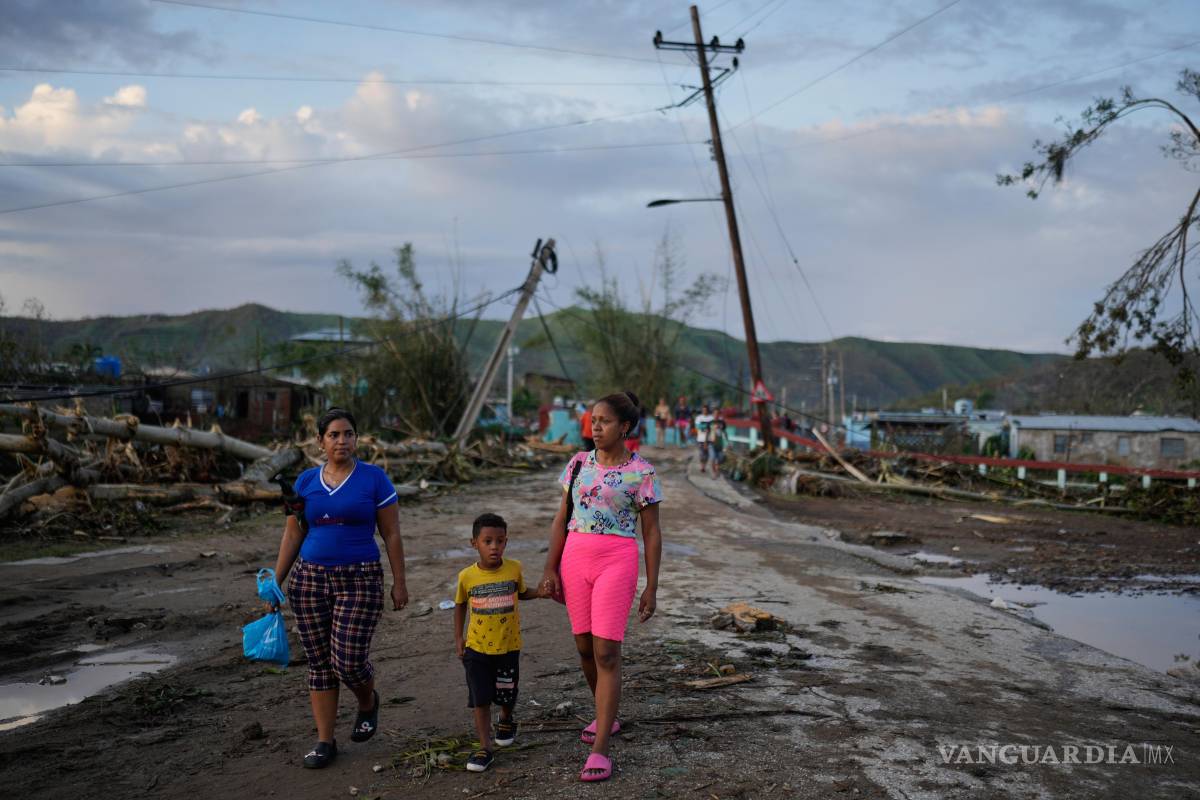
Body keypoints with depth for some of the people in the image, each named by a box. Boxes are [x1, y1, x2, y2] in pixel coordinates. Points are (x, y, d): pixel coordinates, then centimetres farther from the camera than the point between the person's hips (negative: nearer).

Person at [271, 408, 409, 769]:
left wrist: (399, 583, -4)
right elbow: (292, 535, 11)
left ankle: (368, 702, 26)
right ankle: (325, 741, 18)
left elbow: (391, 534, -1)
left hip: (360, 580, -3)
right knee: (319, 662, 7)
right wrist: (275, 581, 6)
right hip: (310, 578, 3)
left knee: (348, 661, -8)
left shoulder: (374, 478, -3)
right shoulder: (306, 481, 6)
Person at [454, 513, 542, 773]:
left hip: (508, 647, 1)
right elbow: (460, 605, 9)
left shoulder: (514, 569, -9)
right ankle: (484, 749, 7)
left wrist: (541, 592, -7)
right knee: (480, 700, -2)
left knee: (507, 695, 15)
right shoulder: (467, 576, -9)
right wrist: (458, 637, 6)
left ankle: (506, 721, 47)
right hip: (477, 647, -1)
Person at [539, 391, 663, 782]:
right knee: (585, 647, 13)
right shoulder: (578, 464, 7)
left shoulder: (642, 472, -5)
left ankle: (600, 750, -5)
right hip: (575, 559, 5)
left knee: (606, 653, -9)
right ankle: (606, 715, 37)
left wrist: (651, 588, -3)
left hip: (617, 562, -5)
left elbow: (652, 533, -2)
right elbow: (561, 520, 9)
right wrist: (551, 570, 2)